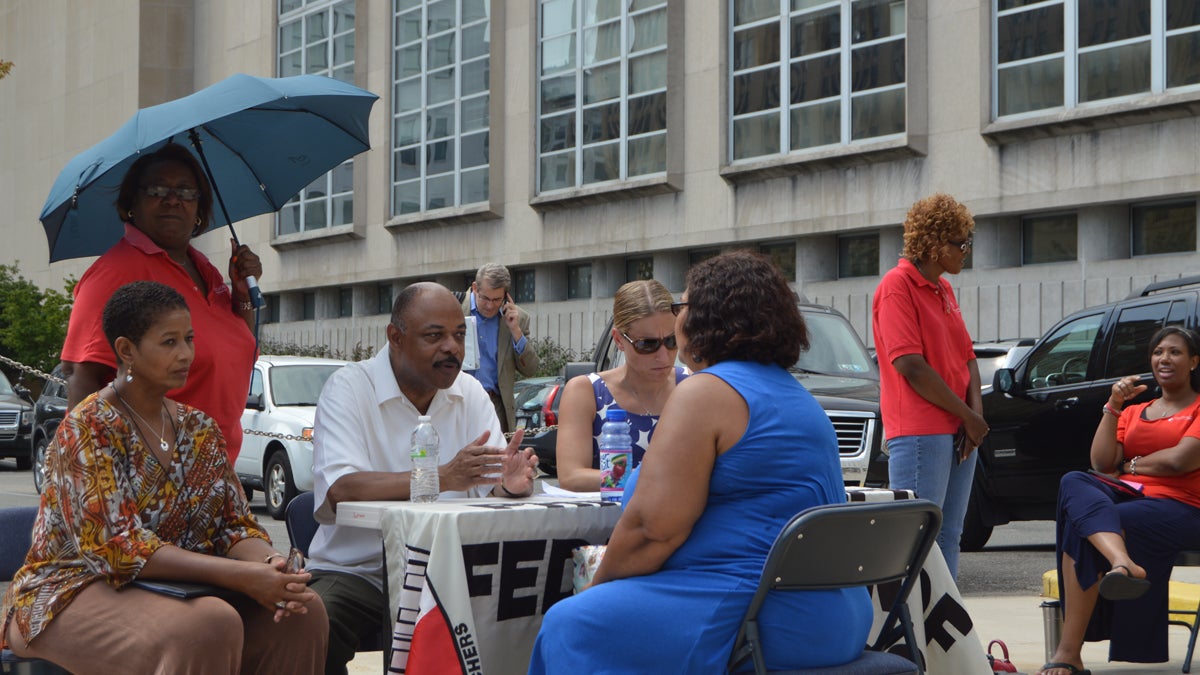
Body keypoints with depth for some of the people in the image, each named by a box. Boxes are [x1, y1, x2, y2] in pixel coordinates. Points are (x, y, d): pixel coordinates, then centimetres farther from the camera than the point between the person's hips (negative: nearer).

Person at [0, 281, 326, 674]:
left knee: (304, 611, -18)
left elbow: (235, 525, 5)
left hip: (172, 590, 6)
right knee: (207, 626, -35)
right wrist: (242, 576, -30)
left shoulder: (200, 430, 9)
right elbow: (118, 546, -22)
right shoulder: (87, 428, -13)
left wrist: (269, 564, -20)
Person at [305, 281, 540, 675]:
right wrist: (442, 478, -34)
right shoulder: (348, 388, -7)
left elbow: (493, 488, 3)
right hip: (358, 570, -4)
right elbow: (340, 489, -23)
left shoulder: (471, 394, 10)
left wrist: (512, 484, -23)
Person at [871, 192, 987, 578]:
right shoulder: (897, 285, -11)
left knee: (948, 536, 11)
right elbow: (909, 365, -17)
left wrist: (976, 412, -1)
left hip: (960, 432, 9)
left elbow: (967, 357, 17)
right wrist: (967, 415, -12)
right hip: (920, 433, -9)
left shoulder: (943, 290, 16)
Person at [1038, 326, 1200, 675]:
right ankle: (1122, 562, -60)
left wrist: (1129, 465, 5)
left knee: (1080, 528, -31)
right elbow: (1101, 464, 11)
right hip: (1127, 497, 5)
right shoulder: (1133, 413, 27)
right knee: (1074, 483, -31)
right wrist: (1113, 406, 5)